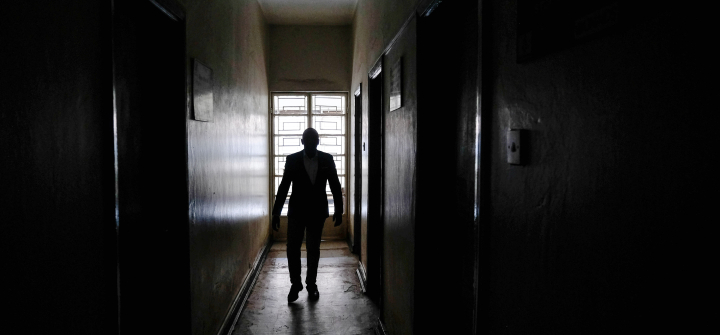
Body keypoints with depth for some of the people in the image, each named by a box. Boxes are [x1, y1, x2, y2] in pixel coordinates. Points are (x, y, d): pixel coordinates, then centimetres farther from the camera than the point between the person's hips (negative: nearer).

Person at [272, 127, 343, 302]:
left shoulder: (327, 159, -3)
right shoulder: (292, 160, -6)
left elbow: (335, 185, 2)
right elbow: (283, 187, -4)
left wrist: (339, 209, 0)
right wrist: (276, 212, -5)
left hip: (317, 212, 1)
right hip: (296, 211, 0)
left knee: (313, 250, 7)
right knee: (292, 249, -2)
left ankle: (311, 285, 22)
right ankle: (295, 283, 17)